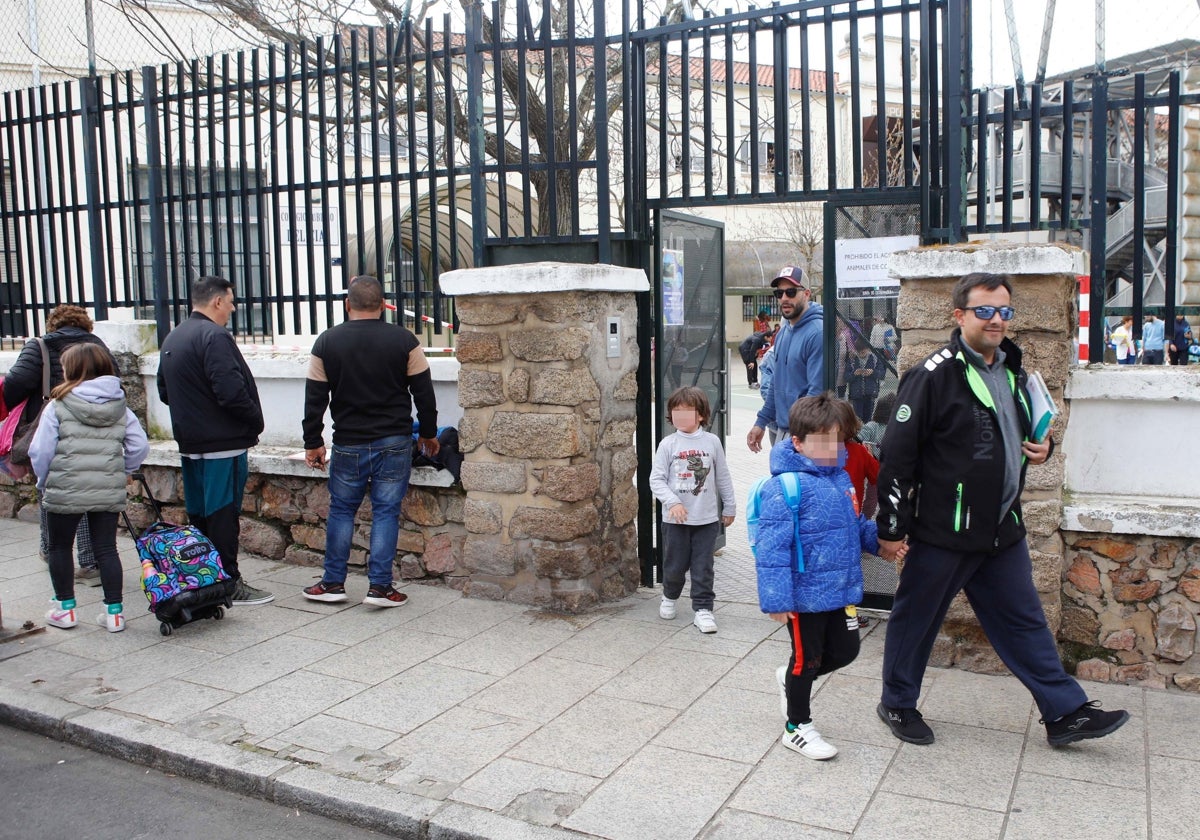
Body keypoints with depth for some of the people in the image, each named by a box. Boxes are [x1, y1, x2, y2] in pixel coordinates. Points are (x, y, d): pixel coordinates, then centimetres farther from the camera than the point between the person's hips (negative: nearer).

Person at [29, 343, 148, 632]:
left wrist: (43, 483, 9)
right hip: (109, 493, 3)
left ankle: (65, 607, 23)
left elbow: (40, 452, -6)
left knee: (59, 547, 16)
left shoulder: (58, 407, -7)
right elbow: (139, 446, 2)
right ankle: (114, 611, 11)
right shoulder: (120, 407, 3)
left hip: (65, 491, -3)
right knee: (106, 549, 10)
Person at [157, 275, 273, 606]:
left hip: (189, 442, 9)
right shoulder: (214, 337, -17)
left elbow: (164, 392, 21)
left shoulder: (172, 339, 15)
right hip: (222, 444, -9)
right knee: (223, 514, -4)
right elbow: (231, 391, -24)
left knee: (199, 513, 15)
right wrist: (255, 420, -11)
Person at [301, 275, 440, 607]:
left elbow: (315, 398, 2)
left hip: (348, 444, 1)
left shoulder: (327, 342, -1)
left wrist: (312, 443, 10)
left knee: (341, 510, 13)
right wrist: (428, 433, 12)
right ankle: (379, 586, 5)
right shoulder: (403, 340, -4)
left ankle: (333, 583, 19)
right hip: (394, 443, -1)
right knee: (386, 512, 4)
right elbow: (424, 393, 0)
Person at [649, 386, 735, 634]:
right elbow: (656, 479, -7)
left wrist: (729, 507, 12)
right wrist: (673, 502, -20)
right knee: (675, 564, 10)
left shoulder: (711, 441, -2)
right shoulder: (668, 444, -6)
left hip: (707, 518, 1)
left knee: (703, 567, 5)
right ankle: (669, 597, 37)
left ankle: (702, 609, 16)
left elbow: (723, 477, 8)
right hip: (675, 518, 0)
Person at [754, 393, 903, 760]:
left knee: (846, 650, 20)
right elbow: (772, 549, -25)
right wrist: (776, 600, -26)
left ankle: (791, 678, 45)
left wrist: (882, 539, 2)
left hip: (840, 591, 8)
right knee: (807, 658, 9)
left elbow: (855, 525, 19)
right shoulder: (785, 487, -23)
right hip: (805, 595, -8)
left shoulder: (840, 479, 4)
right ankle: (797, 727, 32)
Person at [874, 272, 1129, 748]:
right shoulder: (934, 376, -15)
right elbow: (898, 453, -17)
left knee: (1023, 620, 16)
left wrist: (1040, 449, 3)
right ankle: (897, 704, 27)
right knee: (916, 617, 9)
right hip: (943, 530, -7)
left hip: (1003, 529, 7)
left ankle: (1066, 713, 27)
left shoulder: (1012, 373, 10)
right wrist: (892, 525, -16)